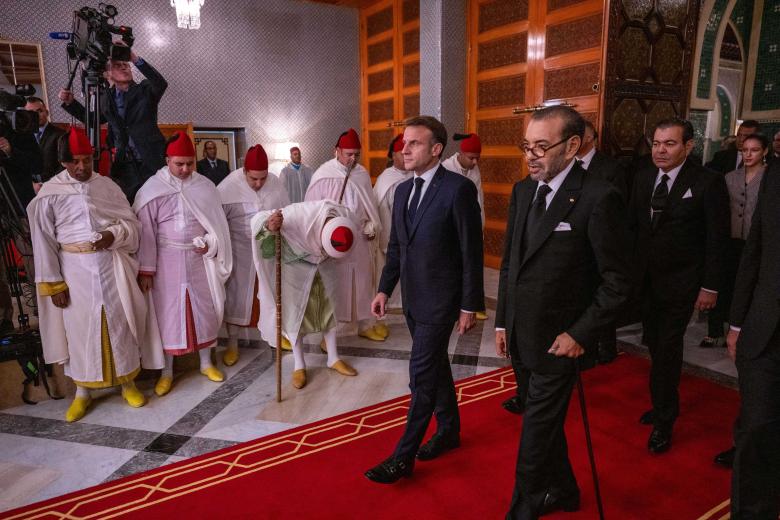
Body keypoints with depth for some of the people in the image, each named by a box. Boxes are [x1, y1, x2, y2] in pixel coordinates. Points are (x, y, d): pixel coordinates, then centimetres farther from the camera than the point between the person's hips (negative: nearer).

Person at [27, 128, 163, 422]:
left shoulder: (107, 186, 2)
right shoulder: (49, 194, -3)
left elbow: (132, 223, 5)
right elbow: (44, 241, -2)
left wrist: (112, 235, -17)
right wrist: (53, 283, -5)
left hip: (112, 266, 1)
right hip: (76, 269, -1)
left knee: (120, 323, 7)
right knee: (80, 328, 7)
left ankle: (128, 384, 23)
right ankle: (82, 392, 23)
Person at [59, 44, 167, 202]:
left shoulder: (145, 90, 3)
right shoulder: (106, 98, 13)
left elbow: (161, 83, -18)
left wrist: (134, 58, -25)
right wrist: (70, 103, 14)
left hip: (152, 163, -3)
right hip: (124, 168, 3)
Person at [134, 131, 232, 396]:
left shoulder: (205, 186, 0)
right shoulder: (151, 190, -6)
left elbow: (217, 223, 6)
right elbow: (146, 231, -6)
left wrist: (209, 244, -11)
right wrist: (146, 269, -7)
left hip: (200, 258, 2)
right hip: (167, 260, -2)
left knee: (204, 309, 10)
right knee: (168, 312, 5)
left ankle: (206, 363, 27)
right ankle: (167, 371, 19)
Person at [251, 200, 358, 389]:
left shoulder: (344, 217, -25)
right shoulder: (299, 215, -40)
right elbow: (258, 219, -34)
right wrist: (269, 226, -56)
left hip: (324, 266, 4)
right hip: (294, 265, -4)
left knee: (330, 308, 8)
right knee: (295, 313, 1)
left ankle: (333, 359, 24)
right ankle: (299, 366, 16)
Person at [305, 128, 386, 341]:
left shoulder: (362, 174, 3)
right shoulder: (323, 175, -10)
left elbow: (370, 204, 11)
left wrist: (372, 226, -2)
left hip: (360, 239, 4)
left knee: (363, 283, 14)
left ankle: (366, 324, 29)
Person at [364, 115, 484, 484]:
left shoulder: (459, 189, -15)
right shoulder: (403, 190, 8)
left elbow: (471, 253, -13)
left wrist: (470, 306, -12)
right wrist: (384, 289, 8)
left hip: (440, 299, -7)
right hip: (413, 298, 7)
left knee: (422, 375, -1)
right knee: (435, 367, 20)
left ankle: (403, 457, 13)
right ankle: (449, 430, 39)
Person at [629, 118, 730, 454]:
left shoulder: (708, 182, -11)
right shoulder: (643, 177, 4)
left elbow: (717, 239, -9)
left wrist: (710, 286, -10)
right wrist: (629, 269, 3)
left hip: (680, 284, -4)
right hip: (646, 280, 4)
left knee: (667, 350, 0)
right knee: (656, 347, 12)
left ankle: (664, 421, 15)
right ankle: (664, 404, 30)